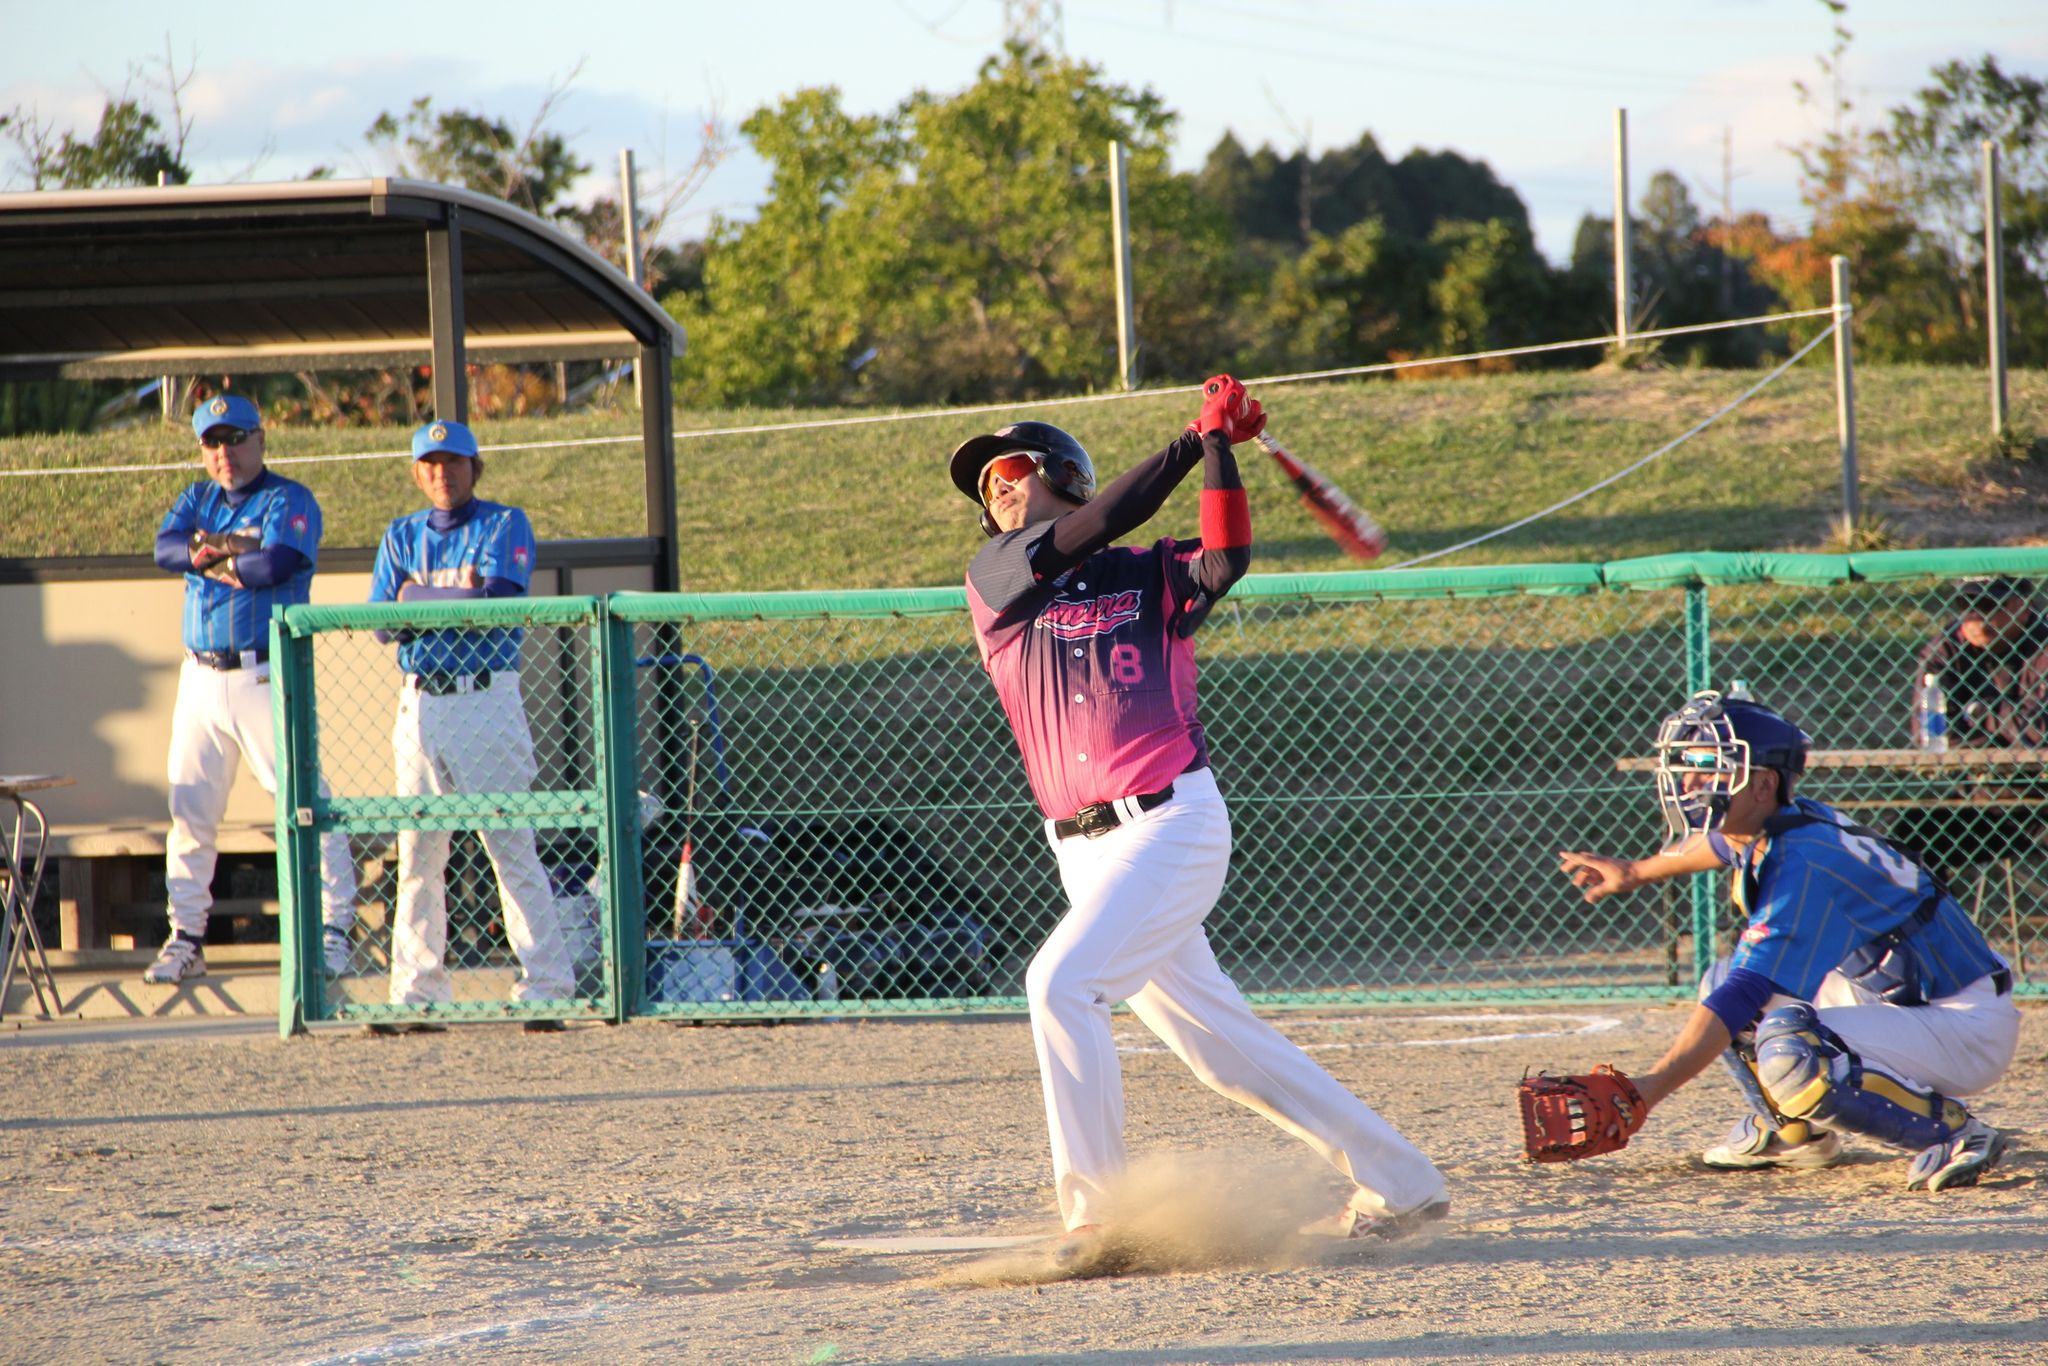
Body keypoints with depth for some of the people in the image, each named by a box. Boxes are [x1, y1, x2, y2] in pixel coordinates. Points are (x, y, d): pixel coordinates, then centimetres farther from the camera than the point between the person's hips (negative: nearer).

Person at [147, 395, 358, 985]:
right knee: (189, 813, 7)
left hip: (267, 678, -6)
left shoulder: (288, 501, -3)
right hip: (201, 678, 6)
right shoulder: (198, 499, 15)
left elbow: (276, 564, -20)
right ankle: (185, 939, 14)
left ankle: (334, 931, -4)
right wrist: (229, 553, -16)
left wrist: (214, 558, -5)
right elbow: (166, 549, -3)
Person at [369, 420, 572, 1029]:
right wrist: (460, 599, -12)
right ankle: (418, 993, 9)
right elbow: (383, 624, 3)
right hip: (420, 705, 5)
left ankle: (546, 988, -9)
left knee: (511, 845, -8)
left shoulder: (504, 525, 3)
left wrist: (423, 600, -5)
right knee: (417, 852, 4)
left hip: (487, 701, -4)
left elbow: (500, 603, -13)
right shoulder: (401, 536, 16)